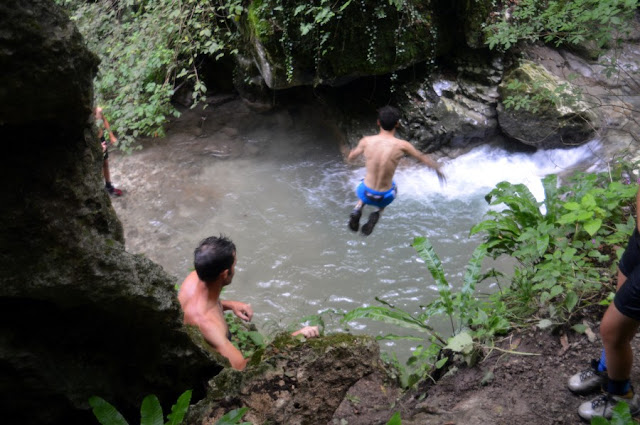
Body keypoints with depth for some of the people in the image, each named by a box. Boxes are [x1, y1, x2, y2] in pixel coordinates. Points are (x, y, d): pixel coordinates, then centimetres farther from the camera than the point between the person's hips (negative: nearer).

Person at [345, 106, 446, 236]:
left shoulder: (366, 141, -12)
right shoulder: (402, 145, -15)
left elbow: (352, 156, 8)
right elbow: (423, 158, 2)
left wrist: (349, 158, 34)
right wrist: (437, 168, 22)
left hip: (366, 194, 1)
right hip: (385, 197, -1)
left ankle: (358, 208, 8)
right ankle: (377, 213, 8)